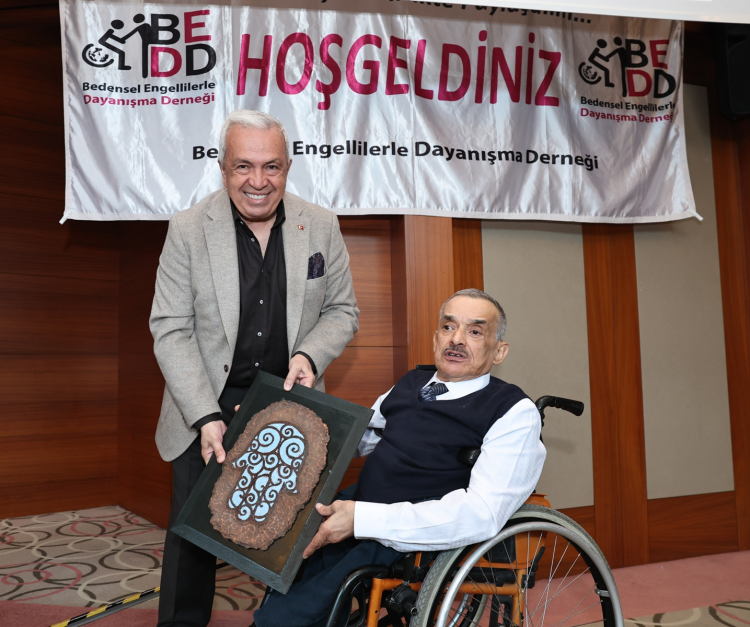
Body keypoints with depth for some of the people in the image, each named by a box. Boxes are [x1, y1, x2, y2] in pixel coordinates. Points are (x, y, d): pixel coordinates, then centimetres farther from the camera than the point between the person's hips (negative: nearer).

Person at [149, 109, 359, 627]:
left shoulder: (322, 226, -2)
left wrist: (310, 355, -16)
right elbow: (171, 330, -9)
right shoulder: (188, 229, -8)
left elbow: (342, 310, 5)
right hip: (208, 411, -1)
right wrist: (206, 417, -18)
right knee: (193, 533, 12)